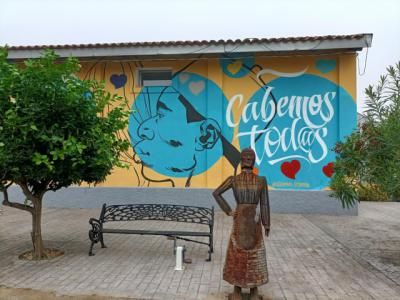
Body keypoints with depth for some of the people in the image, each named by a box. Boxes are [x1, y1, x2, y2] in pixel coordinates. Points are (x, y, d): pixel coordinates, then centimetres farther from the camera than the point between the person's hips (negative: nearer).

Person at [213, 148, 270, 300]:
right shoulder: (261, 180, -9)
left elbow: (216, 193, -9)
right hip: (254, 222, 0)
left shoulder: (233, 179, -8)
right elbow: (265, 204, -5)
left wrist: (228, 211, -3)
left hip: (239, 221, 0)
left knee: (237, 254, 12)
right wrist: (267, 224, 4)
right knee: (254, 255, 13)